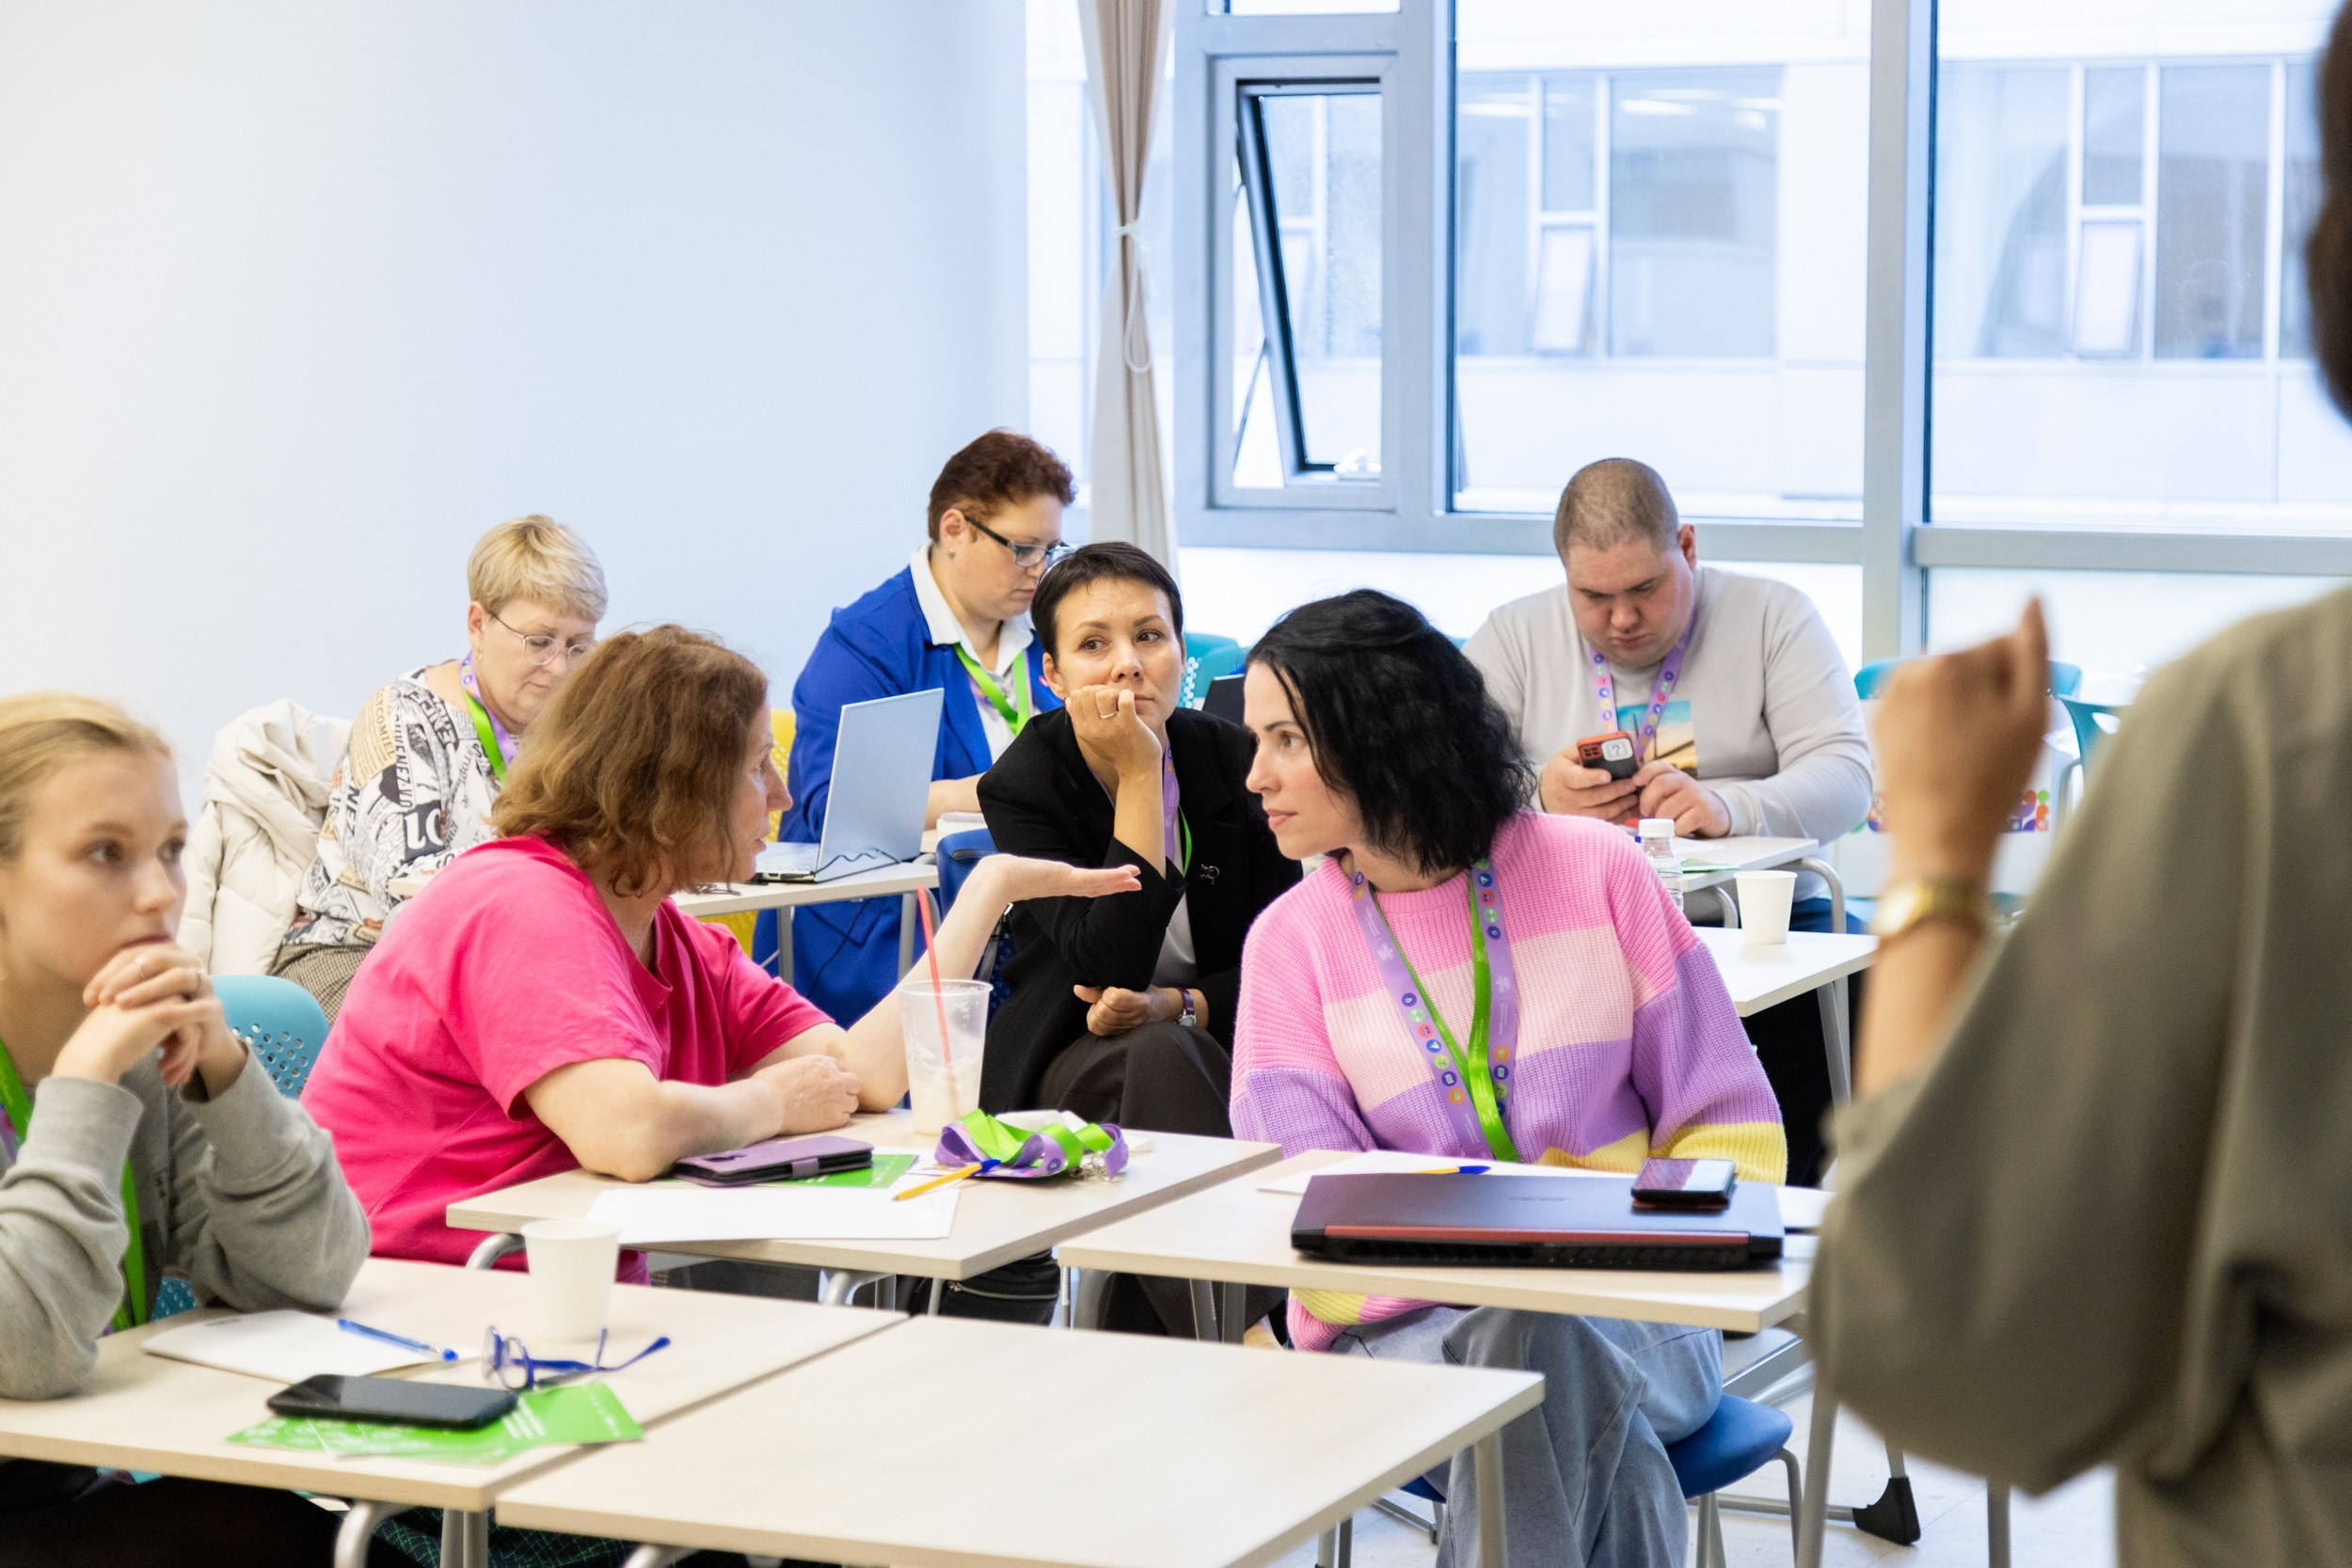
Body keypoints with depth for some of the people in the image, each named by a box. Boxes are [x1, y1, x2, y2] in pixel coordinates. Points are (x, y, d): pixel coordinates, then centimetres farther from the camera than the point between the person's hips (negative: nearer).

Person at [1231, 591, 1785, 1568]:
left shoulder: (1594, 871, 3)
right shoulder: (1290, 942, 5)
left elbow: (1730, 1129, 5)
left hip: (1631, 1314, 0)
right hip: (1408, 1322, 0)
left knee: (1539, 1348, -35)